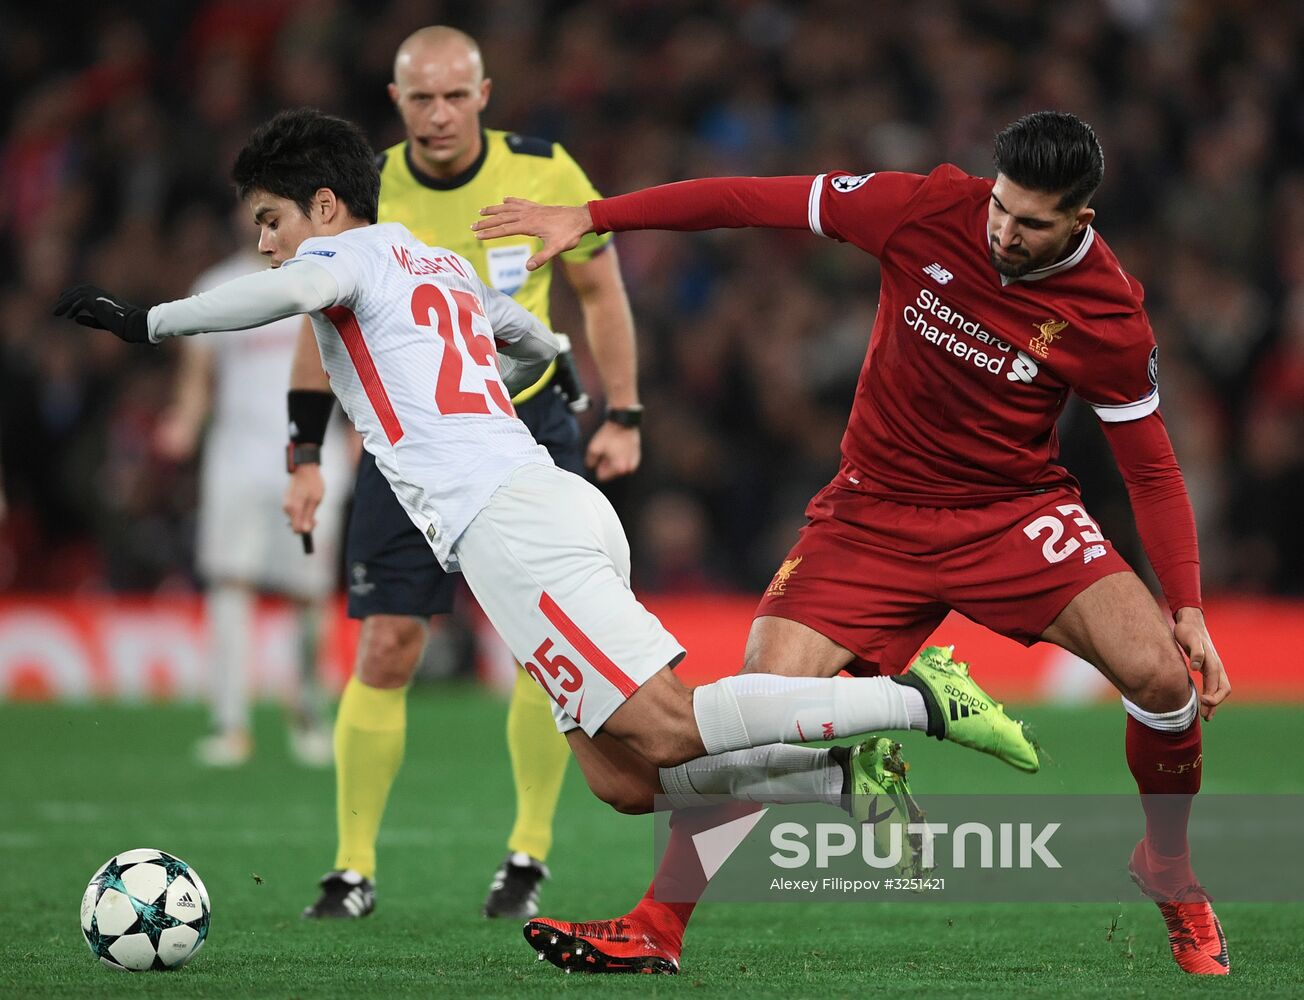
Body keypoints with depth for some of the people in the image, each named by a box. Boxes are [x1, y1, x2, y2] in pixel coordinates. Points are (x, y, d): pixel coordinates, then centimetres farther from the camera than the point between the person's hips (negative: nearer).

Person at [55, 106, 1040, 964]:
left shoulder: (350, 252, 4)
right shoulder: (445, 268, 29)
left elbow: (293, 291, -21)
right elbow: (539, 345, 46)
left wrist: (148, 320, -15)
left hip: (507, 522, -9)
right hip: (562, 500, 9)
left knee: (662, 730, -16)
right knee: (623, 780, 4)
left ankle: (916, 699, -21)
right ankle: (847, 772, -5)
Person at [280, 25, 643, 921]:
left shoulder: (544, 176, -10)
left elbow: (600, 287, 3)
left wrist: (623, 417, -1)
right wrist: (308, 458, -3)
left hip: (529, 423, 1)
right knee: (384, 652, -7)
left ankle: (529, 857, 6)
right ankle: (354, 870, 2)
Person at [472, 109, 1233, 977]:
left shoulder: (1109, 317, -15)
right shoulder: (929, 208, -15)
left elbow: (1151, 466, -4)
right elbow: (758, 200, -9)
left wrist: (1189, 608, -12)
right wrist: (588, 217, -8)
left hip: (1017, 511, -1)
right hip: (876, 510, 1)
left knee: (1161, 674, -19)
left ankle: (1170, 873, 9)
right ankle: (656, 927, -3)